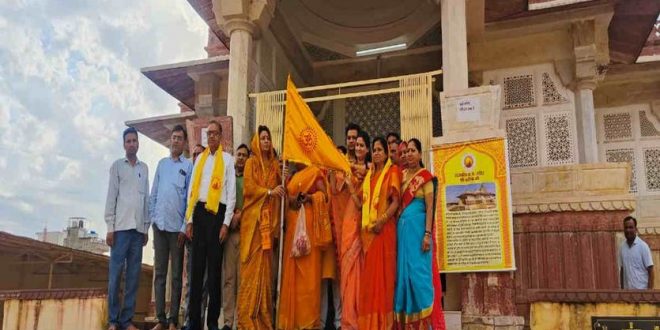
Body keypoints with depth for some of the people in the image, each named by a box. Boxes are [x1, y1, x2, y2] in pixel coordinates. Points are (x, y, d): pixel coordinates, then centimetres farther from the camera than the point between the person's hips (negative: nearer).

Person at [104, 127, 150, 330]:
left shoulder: (144, 168, 15)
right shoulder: (117, 165, 6)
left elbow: (146, 198, 14)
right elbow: (111, 196, 1)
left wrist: (146, 228, 9)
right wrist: (110, 227, -5)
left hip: (139, 228, 3)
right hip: (121, 227, -3)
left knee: (134, 275, 3)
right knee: (115, 273, -4)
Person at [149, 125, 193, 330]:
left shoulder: (188, 166, 1)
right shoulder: (162, 164, 12)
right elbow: (153, 193, 13)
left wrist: (185, 227, -8)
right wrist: (152, 217, 3)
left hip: (177, 227, -3)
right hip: (159, 225, 3)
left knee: (176, 275, 4)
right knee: (159, 273, 5)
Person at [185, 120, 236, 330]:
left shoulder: (228, 159, 5)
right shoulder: (199, 159, 15)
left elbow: (231, 192, 0)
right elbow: (192, 190, 13)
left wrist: (226, 223, -7)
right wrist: (189, 220, 6)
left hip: (217, 213, -3)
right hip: (199, 213, 3)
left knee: (214, 268, 1)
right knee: (197, 267, 4)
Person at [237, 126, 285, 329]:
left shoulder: (275, 163, 18)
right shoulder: (251, 162, 5)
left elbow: (280, 187, 16)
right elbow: (248, 187, -6)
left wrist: (282, 186, -4)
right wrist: (269, 192, -12)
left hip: (270, 219, 4)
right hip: (254, 218, -4)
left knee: (265, 265, 1)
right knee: (252, 265, -8)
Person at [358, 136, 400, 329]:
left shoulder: (392, 171, 2)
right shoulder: (369, 174, 19)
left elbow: (396, 201, -8)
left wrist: (381, 221, -17)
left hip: (384, 228, -5)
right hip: (367, 229, 6)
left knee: (383, 272, -5)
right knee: (369, 273, 4)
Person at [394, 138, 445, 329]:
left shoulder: (425, 176, -3)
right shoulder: (402, 176, 14)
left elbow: (429, 207, -9)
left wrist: (427, 234, -17)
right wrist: (399, 228, 7)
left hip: (418, 227, -6)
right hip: (403, 228, 6)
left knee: (418, 271, -6)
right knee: (403, 271, 6)